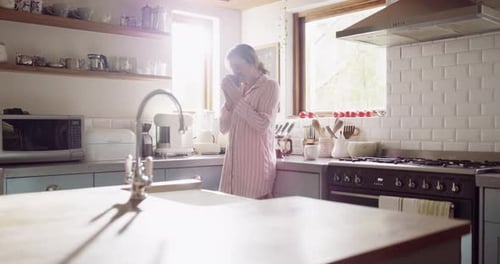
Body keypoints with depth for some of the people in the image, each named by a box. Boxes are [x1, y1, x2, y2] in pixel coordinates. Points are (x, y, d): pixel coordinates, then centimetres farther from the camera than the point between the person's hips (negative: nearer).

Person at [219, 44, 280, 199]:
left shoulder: (270, 86, -1)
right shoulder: (240, 88, 15)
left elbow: (263, 125, -13)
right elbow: (224, 128, 14)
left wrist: (238, 99, -10)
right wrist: (228, 98, 1)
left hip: (256, 164, -5)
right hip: (234, 163, 6)